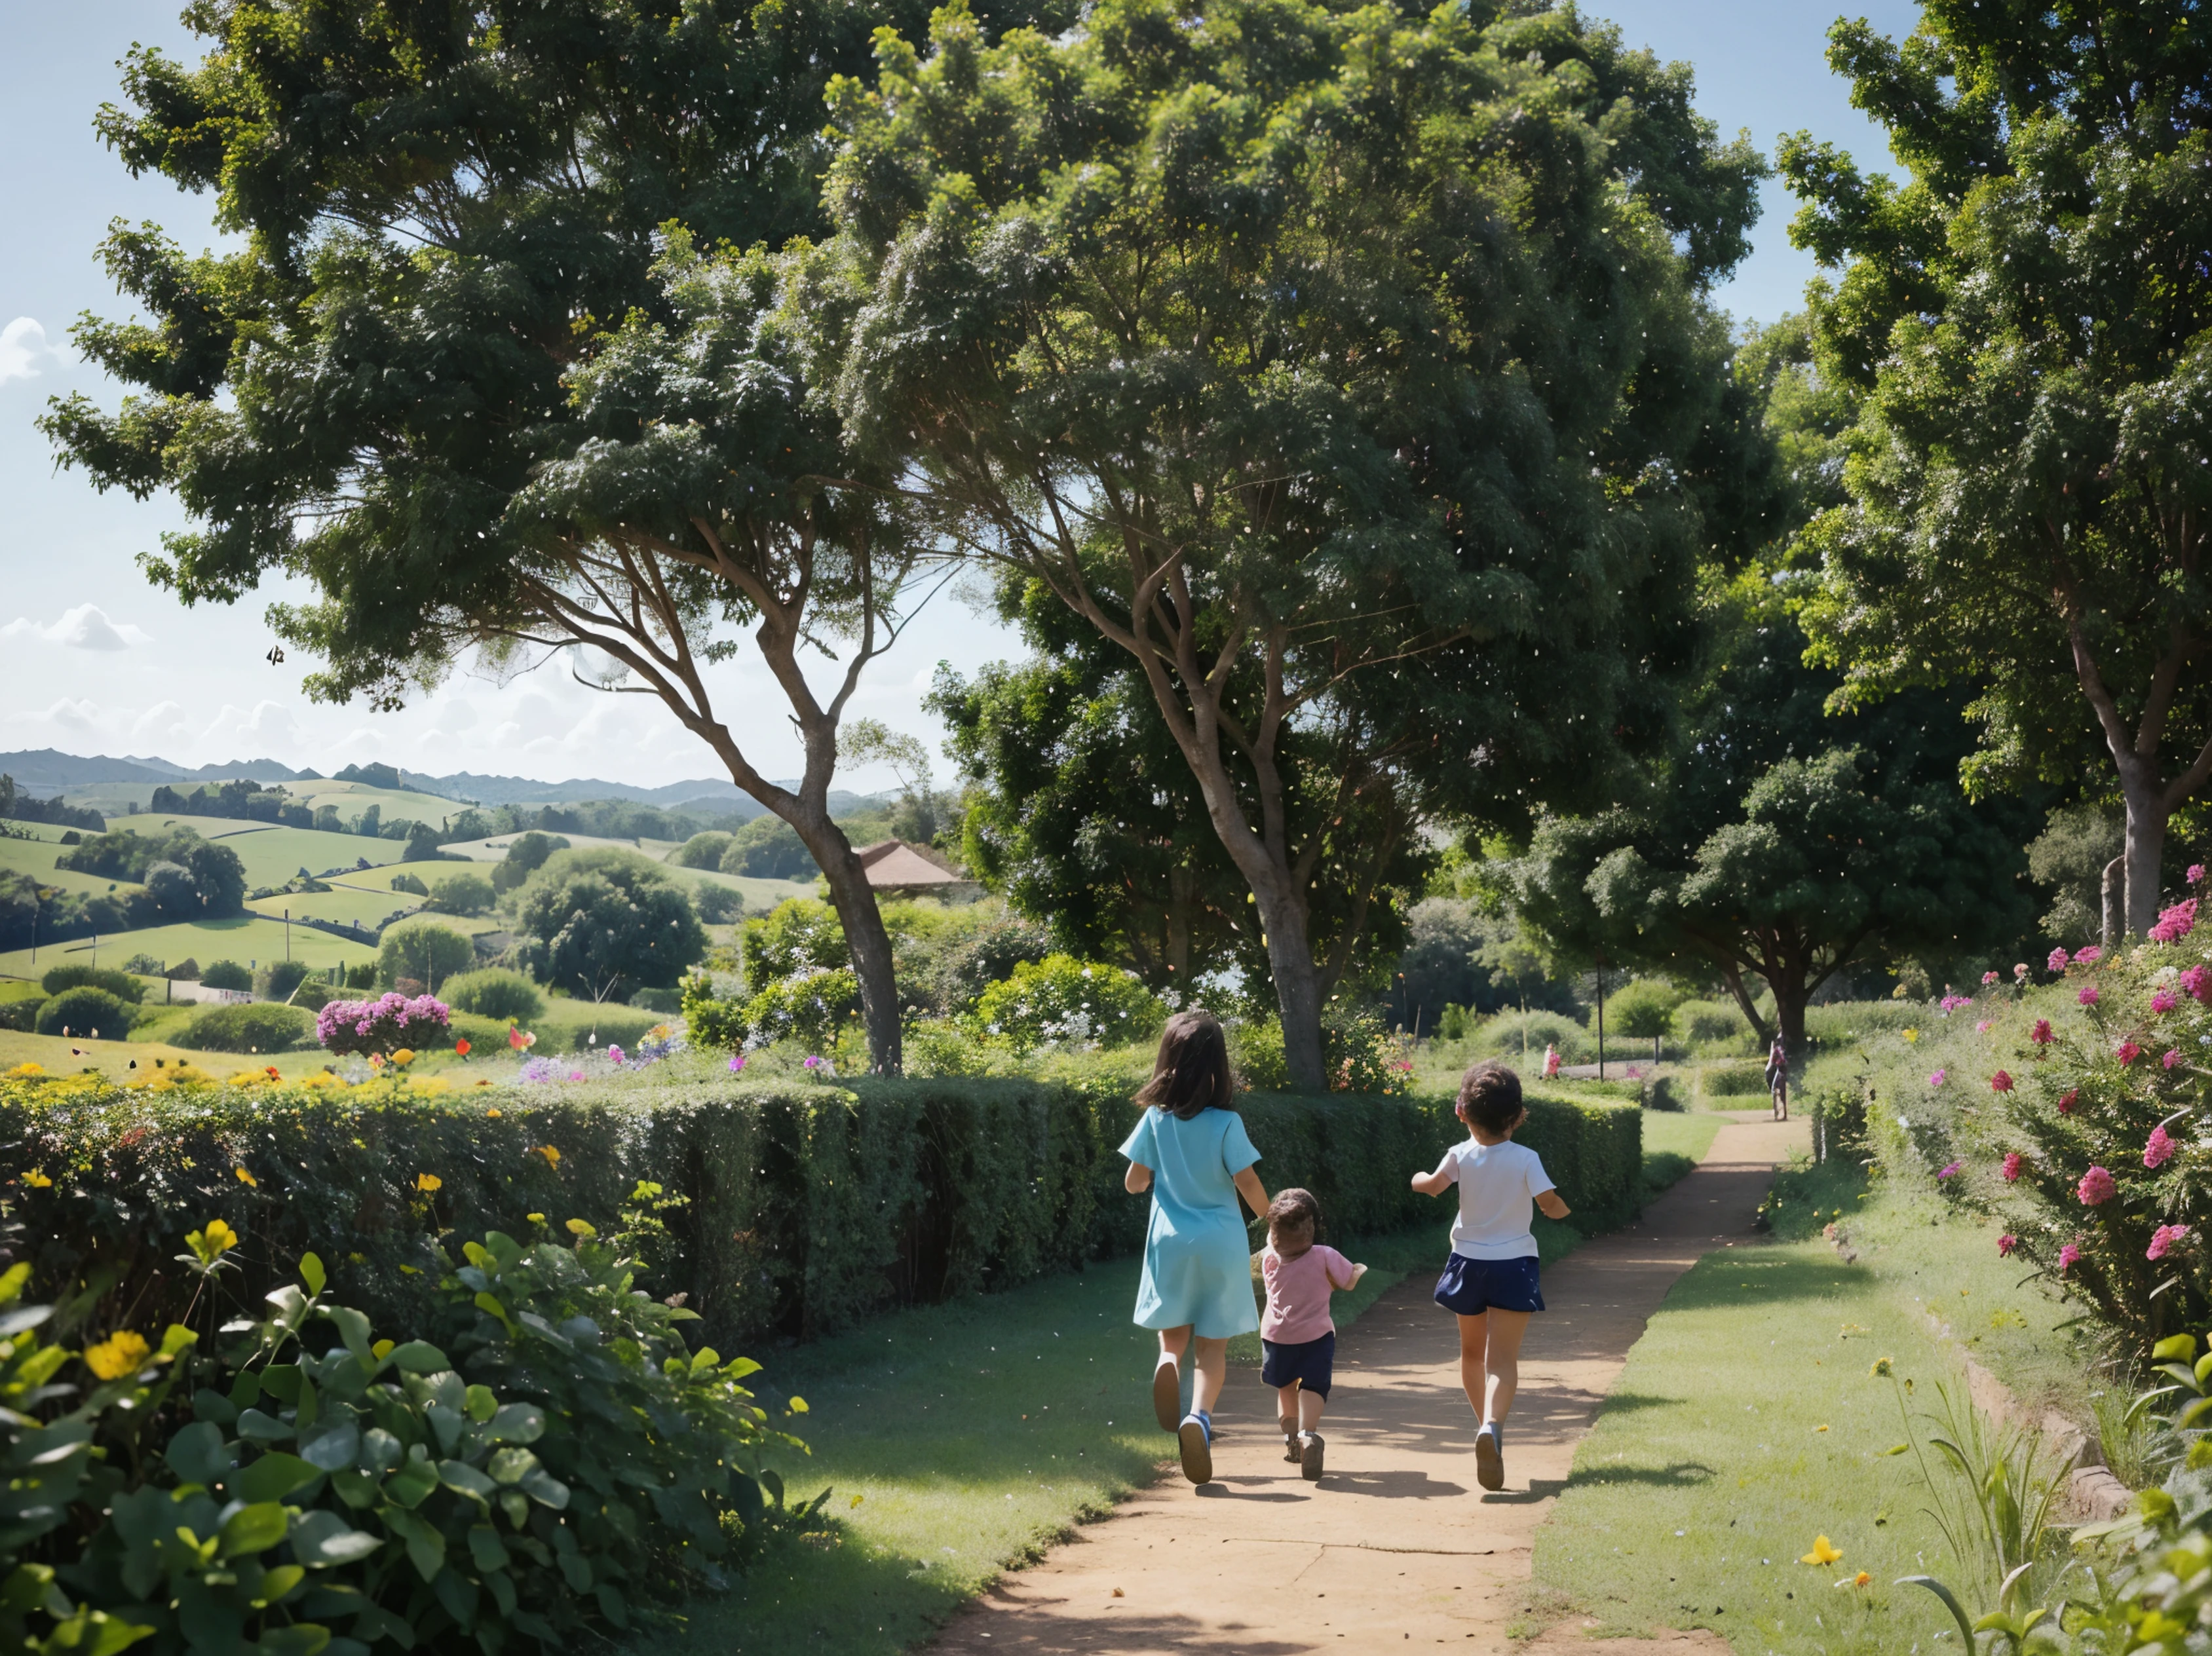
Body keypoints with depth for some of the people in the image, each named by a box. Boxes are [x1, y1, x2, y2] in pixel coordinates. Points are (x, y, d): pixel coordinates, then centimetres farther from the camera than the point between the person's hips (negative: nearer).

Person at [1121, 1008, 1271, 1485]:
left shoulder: (1156, 1119, -3)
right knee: (1212, 1349, 7)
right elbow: (1248, 1184, -8)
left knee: (1173, 1340, 15)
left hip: (1170, 1245, 1)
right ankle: (1199, 1416, -19)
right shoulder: (1226, 1123, -8)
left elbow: (1134, 1182, 0)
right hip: (1221, 1245, -1)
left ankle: (1169, 1364, -20)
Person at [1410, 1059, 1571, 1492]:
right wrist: (1563, 1210, 9)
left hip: (1468, 1262, 2)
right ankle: (1492, 1427, -34)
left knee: (1472, 1351, 23)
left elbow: (1432, 1185, -20)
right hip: (1513, 1264, -2)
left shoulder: (1461, 1156, -6)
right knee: (1502, 1359, -9)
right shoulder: (1526, 1159, -8)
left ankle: (1488, 1426, 34)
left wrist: (1420, 1179, 3)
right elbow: (1549, 1204, -14)